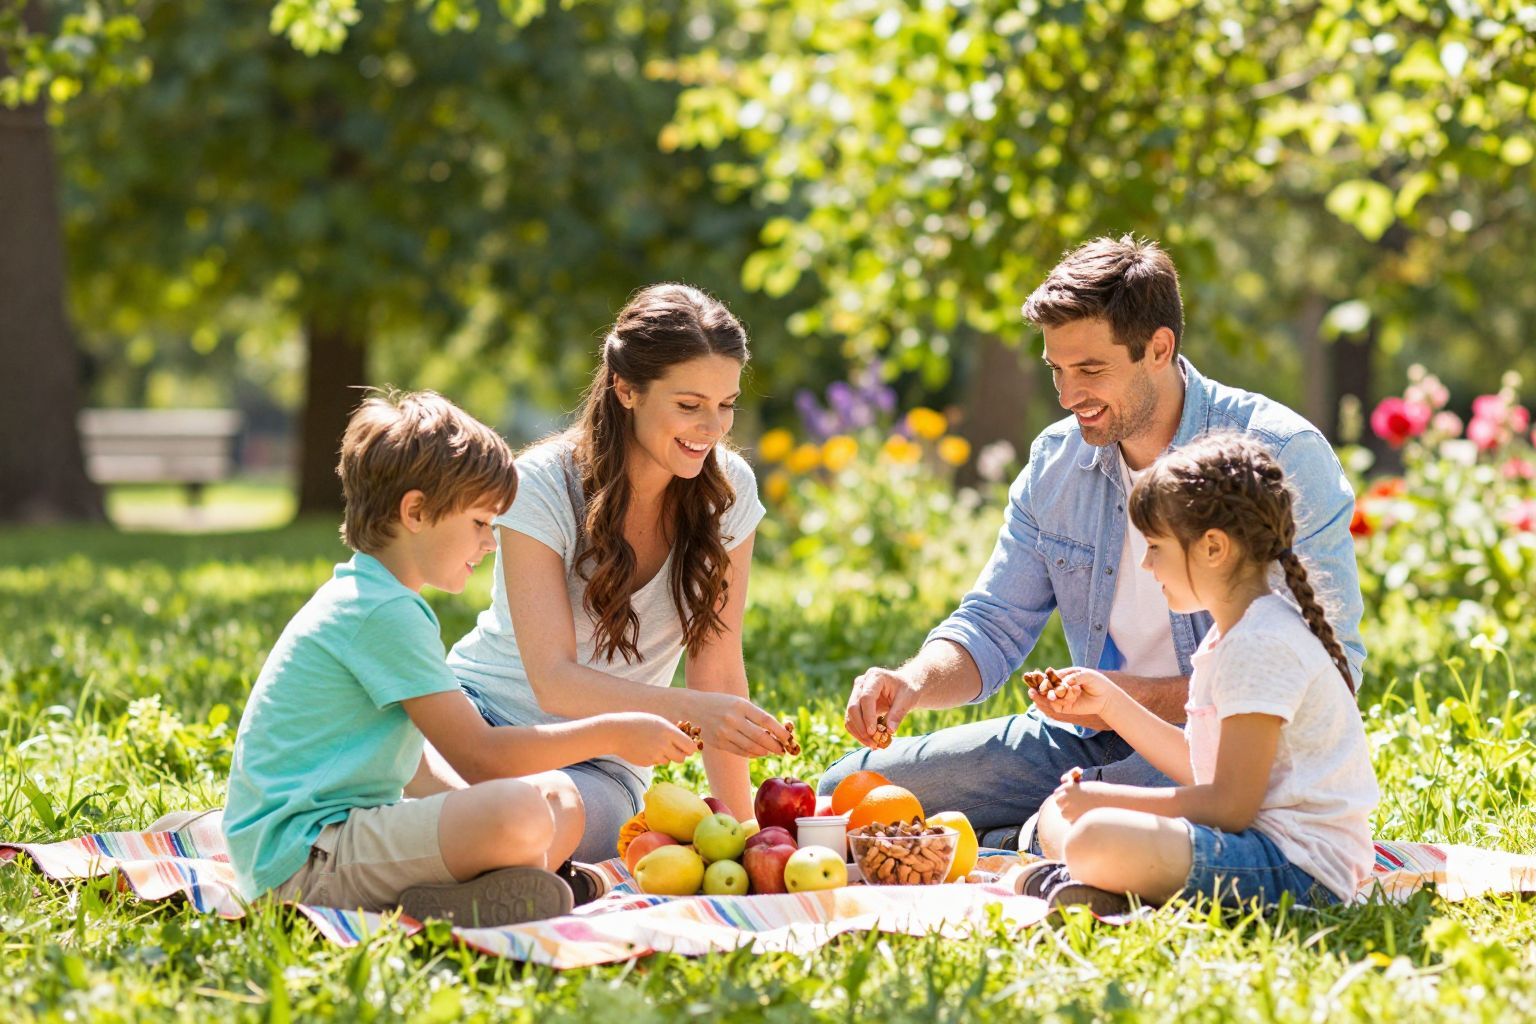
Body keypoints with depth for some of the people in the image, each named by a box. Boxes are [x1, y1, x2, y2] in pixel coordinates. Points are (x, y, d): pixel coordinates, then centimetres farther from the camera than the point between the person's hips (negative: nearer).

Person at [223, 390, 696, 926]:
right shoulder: (384, 613, -14)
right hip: (301, 856, -11)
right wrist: (613, 732, -10)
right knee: (520, 813, -32)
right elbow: (478, 755, -17)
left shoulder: (360, 599, 20)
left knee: (561, 799, 11)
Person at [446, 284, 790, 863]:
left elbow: (717, 671, -1)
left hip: (600, 766, 3)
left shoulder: (727, 490, -5)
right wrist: (689, 710, -39)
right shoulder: (544, 487, -16)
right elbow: (554, 680, -24)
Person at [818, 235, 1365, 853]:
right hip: (1095, 740, 6)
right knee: (848, 790, -5)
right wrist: (917, 681, -13)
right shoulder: (1056, 461, 6)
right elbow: (993, 626, 11)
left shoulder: (1281, 456, -13)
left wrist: (1145, 696, -22)